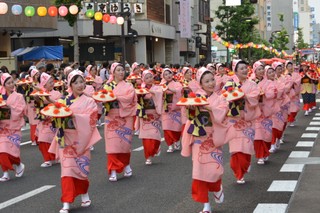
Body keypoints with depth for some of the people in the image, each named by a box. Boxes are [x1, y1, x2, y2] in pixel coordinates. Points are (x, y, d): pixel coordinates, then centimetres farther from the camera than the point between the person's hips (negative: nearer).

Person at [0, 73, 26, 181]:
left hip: (14, 127, -3)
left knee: (11, 149, -8)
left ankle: (19, 165, 20)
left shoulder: (18, 96, -2)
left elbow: (21, 109, -12)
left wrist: (9, 106, -20)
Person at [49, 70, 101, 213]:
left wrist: (74, 117, -23)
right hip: (66, 138, 2)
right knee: (67, 168, -5)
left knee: (80, 167, 3)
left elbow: (90, 119, -12)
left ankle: (84, 195, 28)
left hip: (80, 139, -1)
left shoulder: (89, 101, 1)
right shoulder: (64, 100, 9)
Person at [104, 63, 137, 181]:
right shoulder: (107, 86, 9)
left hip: (125, 117, 0)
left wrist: (114, 96, -19)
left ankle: (126, 165, 23)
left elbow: (129, 98, -11)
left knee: (125, 142, 1)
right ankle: (113, 171, -4)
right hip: (112, 117, 0)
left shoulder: (128, 86, 7)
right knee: (112, 143, -7)